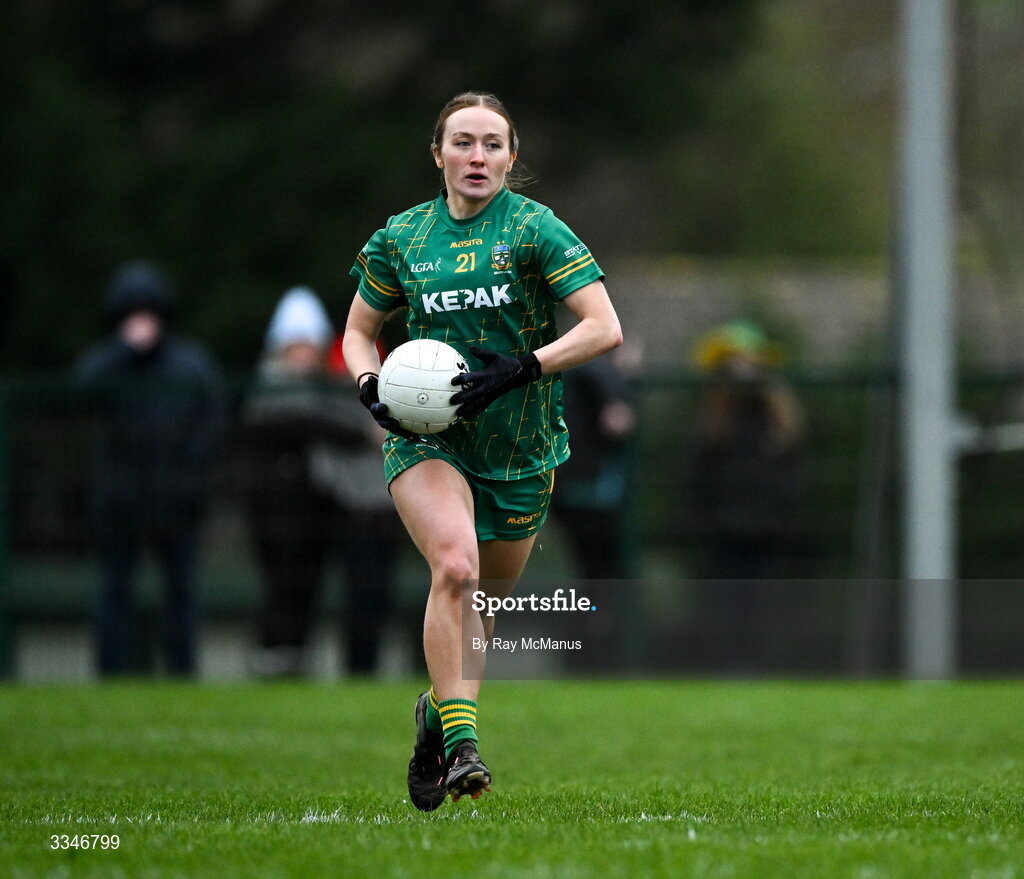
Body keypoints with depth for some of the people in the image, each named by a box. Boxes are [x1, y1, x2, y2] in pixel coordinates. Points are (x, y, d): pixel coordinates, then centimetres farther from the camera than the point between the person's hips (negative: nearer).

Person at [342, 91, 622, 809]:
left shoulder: (534, 228, -6)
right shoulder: (401, 238, 4)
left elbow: (605, 328, -12)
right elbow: (359, 332, 16)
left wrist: (522, 369, -23)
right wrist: (373, 387, -5)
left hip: (521, 449, 0)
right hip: (426, 438, 0)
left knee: (485, 602, 10)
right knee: (455, 564, -26)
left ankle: (438, 711, 37)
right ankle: (460, 738, -24)